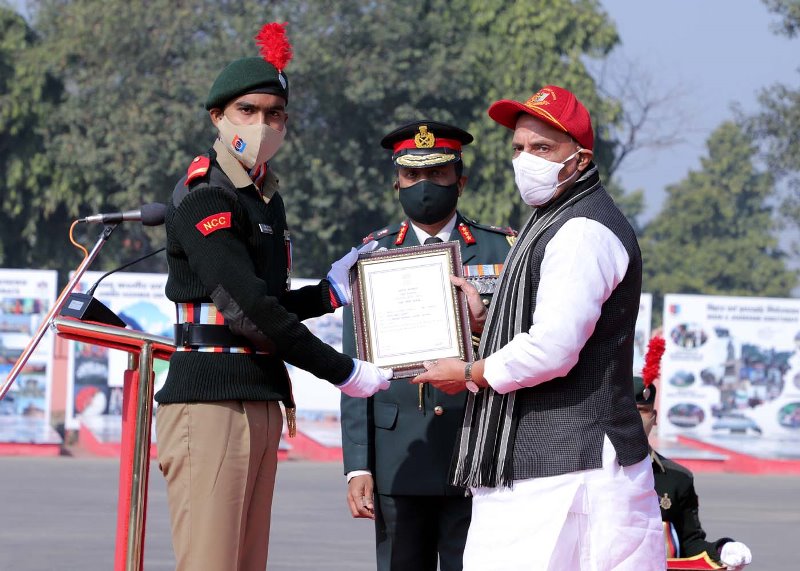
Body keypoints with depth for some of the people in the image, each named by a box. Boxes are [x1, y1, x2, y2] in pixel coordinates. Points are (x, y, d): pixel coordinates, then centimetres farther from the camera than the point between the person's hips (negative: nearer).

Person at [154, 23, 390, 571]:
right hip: (211, 402, -9)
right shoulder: (203, 196, -10)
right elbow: (247, 310, -17)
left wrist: (333, 290, 10)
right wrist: (344, 372, -12)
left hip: (262, 404, 9)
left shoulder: (266, 197, 18)